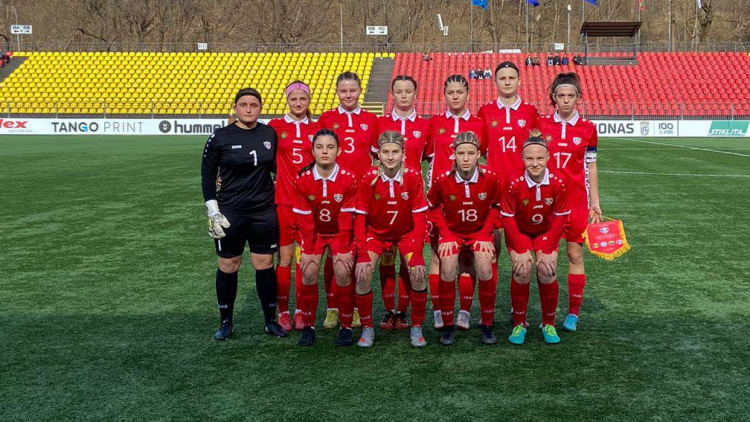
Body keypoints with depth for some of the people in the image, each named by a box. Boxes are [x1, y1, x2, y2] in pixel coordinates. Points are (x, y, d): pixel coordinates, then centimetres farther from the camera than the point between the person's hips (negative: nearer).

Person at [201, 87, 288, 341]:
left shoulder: (270, 134, 2)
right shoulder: (220, 137, -5)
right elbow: (207, 175, 0)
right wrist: (212, 211, -6)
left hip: (264, 212, 2)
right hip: (230, 214, -2)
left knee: (265, 265, 5)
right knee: (228, 267, 6)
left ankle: (271, 321, 19)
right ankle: (226, 322, 22)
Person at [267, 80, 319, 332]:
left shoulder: (317, 129, 8)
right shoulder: (275, 127, 2)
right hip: (284, 200, -1)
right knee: (285, 257, 1)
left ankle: (302, 312, 15)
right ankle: (283, 312, 11)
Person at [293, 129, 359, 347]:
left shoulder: (348, 179, -19)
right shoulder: (302, 179, -16)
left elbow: (346, 218, -14)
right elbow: (305, 218, -10)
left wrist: (343, 249, -13)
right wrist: (308, 250, -11)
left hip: (339, 233, -1)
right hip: (314, 233, 1)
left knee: (343, 273, -17)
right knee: (309, 272, -14)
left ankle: (346, 327, 0)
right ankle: (308, 327, 3)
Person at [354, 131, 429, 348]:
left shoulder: (413, 177, -18)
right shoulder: (368, 179, -18)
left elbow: (419, 218, -15)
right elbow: (360, 218, -14)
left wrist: (417, 256, -22)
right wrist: (362, 255, -22)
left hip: (406, 233, 0)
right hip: (376, 232, 0)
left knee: (418, 276, -19)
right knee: (362, 276, -18)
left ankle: (417, 328, 2)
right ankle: (367, 328, 2)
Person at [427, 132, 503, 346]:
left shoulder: (490, 178, -16)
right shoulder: (443, 180, -17)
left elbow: (496, 207, 0)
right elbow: (433, 207, 0)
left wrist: (485, 234, -8)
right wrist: (446, 235, -9)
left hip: (480, 232, 0)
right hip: (452, 231, 0)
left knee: (485, 269, -24)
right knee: (448, 270, -24)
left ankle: (487, 326, -4)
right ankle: (447, 327, -6)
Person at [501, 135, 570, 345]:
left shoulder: (557, 183, -21)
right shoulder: (515, 183, -25)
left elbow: (561, 217, -11)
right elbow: (508, 218, -16)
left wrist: (546, 249, -16)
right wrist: (520, 249, -21)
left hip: (546, 232, 1)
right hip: (519, 233, -1)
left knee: (547, 270, -17)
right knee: (522, 269, -21)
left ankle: (548, 324, 5)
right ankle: (519, 324, -2)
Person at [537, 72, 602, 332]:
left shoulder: (587, 129, 3)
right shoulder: (541, 125, 2)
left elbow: (591, 168, 8)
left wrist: (595, 202, 6)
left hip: (576, 200, 0)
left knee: (575, 255, 3)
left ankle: (573, 313, 13)